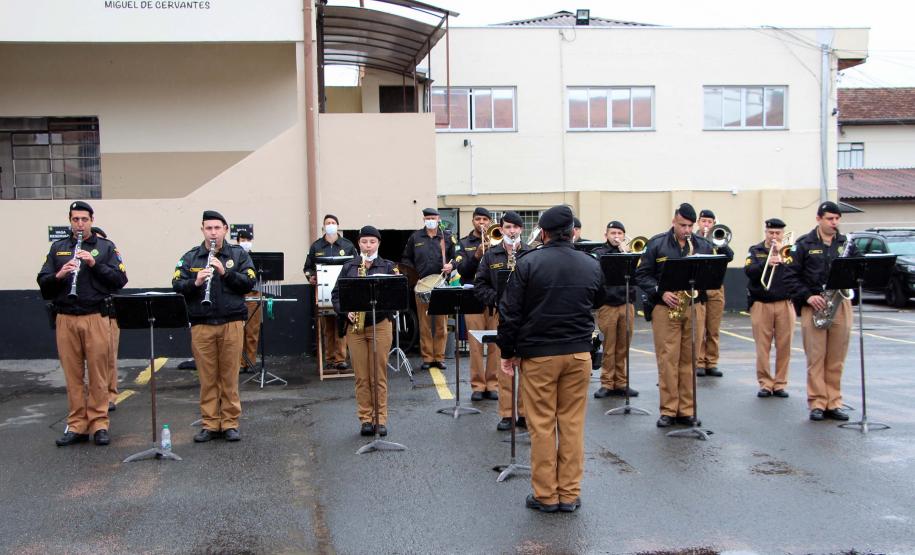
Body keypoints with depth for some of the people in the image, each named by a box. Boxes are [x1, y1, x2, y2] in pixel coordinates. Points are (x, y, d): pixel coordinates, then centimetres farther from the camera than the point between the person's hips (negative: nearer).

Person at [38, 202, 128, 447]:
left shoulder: (106, 247, 7)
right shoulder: (57, 248, 14)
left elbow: (120, 279, -2)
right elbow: (42, 282, 8)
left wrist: (95, 264, -14)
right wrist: (59, 275, -12)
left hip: (96, 318, -2)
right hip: (65, 319, 2)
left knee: (98, 373, -1)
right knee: (72, 374, 5)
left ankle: (99, 424, 6)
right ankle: (76, 426, 11)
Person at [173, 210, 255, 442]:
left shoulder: (239, 254, 6)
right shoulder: (190, 257, 8)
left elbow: (249, 282, -3)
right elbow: (176, 286, 1)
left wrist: (225, 272, -16)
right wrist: (195, 282, -18)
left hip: (231, 323, -1)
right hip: (201, 325, 1)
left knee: (229, 375, 4)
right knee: (207, 377, 5)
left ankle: (230, 423, 12)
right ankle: (210, 424, 14)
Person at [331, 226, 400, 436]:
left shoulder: (388, 267, 5)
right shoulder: (349, 267, 9)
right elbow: (336, 294, 8)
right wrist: (346, 312, -9)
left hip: (380, 324, -1)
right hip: (355, 326, 1)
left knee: (379, 375, 1)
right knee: (361, 377, 4)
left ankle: (380, 419, 8)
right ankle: (365, 419, 12)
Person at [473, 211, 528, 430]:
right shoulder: (491, 255, 9)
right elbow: (479, 285, 7)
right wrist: (496, 299, -8)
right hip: (500, 314, 1)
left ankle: (525, 412, 11)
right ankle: (506, 414, 10)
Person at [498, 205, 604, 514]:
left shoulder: (528, 263, -8)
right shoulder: (591, 266, 3)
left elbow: (509, 311, -8)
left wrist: (508, 352, 1)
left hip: (538, 354, -3)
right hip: (579, 353, 3)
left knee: (542, 426, 4)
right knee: (573, 424, 9)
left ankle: (546, 496, 10)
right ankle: (570, 494, 14)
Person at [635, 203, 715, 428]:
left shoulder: (703, 245, 10)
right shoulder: (657, 244, 1)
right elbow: (642, 275, -1)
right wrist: (661, 293, -13)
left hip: (693, 307, 3)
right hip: (665, 308, -3)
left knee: (689, 359, 6)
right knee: (667, 359, -4)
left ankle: (687, 410, 13)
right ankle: (668, 411, 3)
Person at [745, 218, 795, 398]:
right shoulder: (755, 251, 10)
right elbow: (748, 271, -7)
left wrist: (781, 254, -10)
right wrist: (766, 263, -21)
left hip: (785, 304, 1)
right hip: (761, 304, -1)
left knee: (784, 346, 1)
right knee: (762, 346, -1)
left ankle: (780, 383, 11)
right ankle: (765, 384, 7)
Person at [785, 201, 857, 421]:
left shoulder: (846, 243, 11)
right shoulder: (804, 244, 2)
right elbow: (792, 276, -2)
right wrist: (808, 296, -12)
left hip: (840, 304, 3)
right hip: (813, 305, -3)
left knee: (836, 359, 6)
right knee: (815, 357, -1)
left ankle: (834, 403, 13)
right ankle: (817, 403, 4)